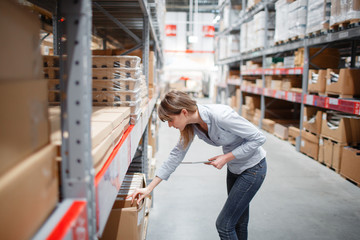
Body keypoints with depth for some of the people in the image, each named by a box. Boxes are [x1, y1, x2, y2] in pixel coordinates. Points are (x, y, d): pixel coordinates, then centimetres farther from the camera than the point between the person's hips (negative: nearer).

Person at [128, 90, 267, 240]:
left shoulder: (220, 116, -33)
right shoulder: (192, 124, -9)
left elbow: (259, 138, -24)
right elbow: (177, 154, 0)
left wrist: (226, 157, -23)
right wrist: (149, 188, 0)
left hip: (253, 168, -7)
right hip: (234, 168, 7)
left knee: (224, 224, -4)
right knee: (238, 222, 20)